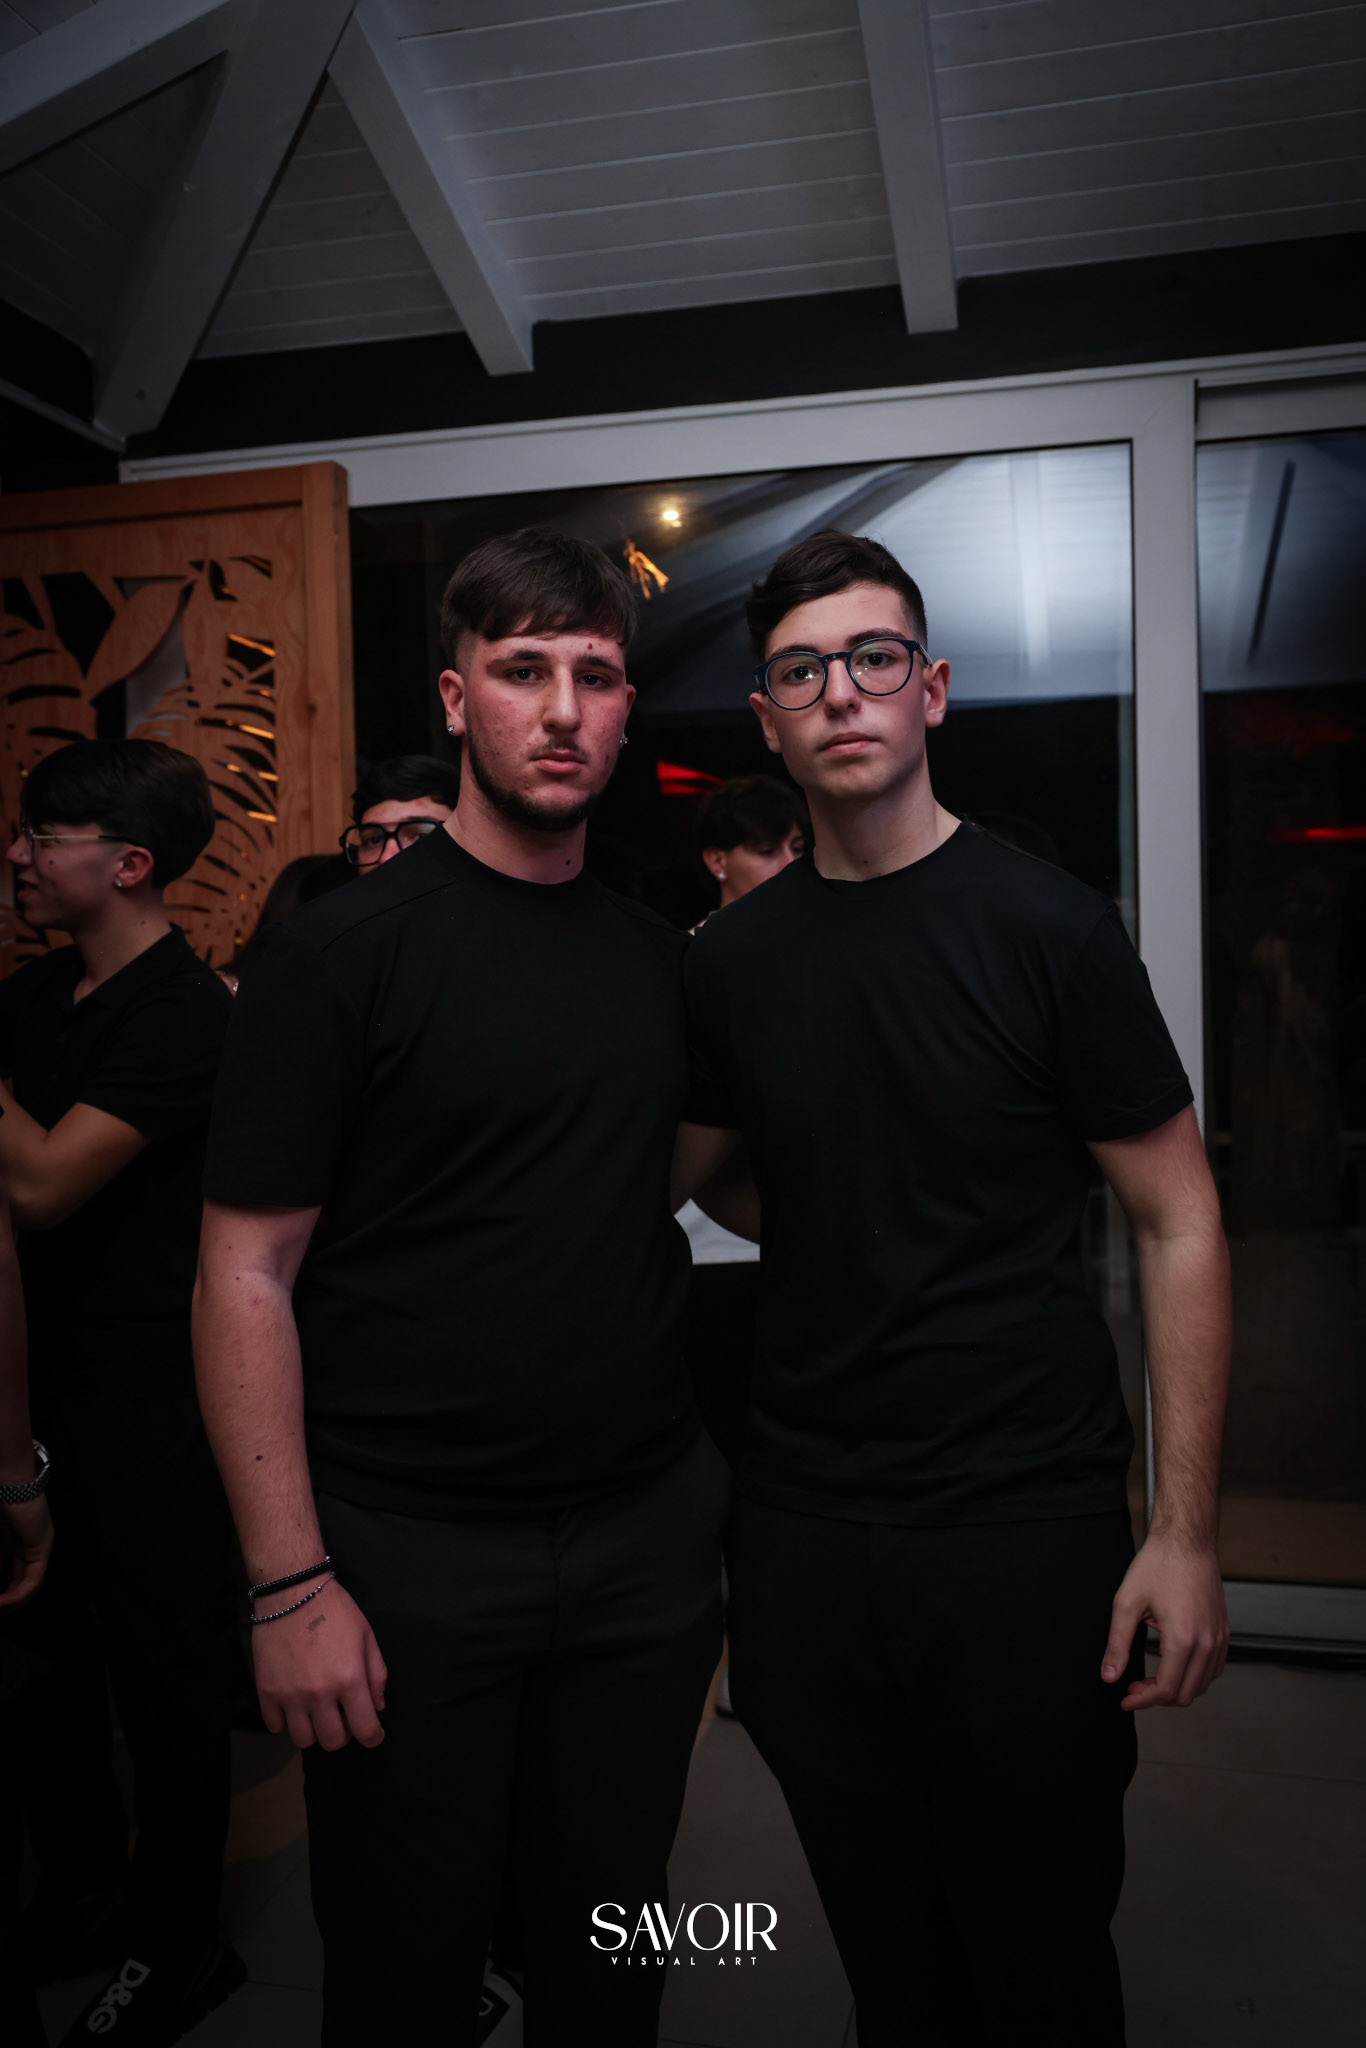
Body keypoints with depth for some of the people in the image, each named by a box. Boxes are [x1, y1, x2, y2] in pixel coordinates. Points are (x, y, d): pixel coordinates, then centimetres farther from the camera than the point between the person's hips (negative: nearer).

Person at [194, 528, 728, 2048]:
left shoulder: (661, 956, 6)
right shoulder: (344, 951, -10)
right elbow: (245, 1273, -11)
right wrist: (290, 1583, -14)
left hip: (646, 1532, 5)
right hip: (407, 1555, -4)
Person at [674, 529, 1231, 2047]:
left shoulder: (1045, 926, -8)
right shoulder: (732, 957, 3)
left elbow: (1177, 1223, -6)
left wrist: (1185, 1534, -11)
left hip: (1027, 1522, -3)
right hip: (803, 1523, 3)